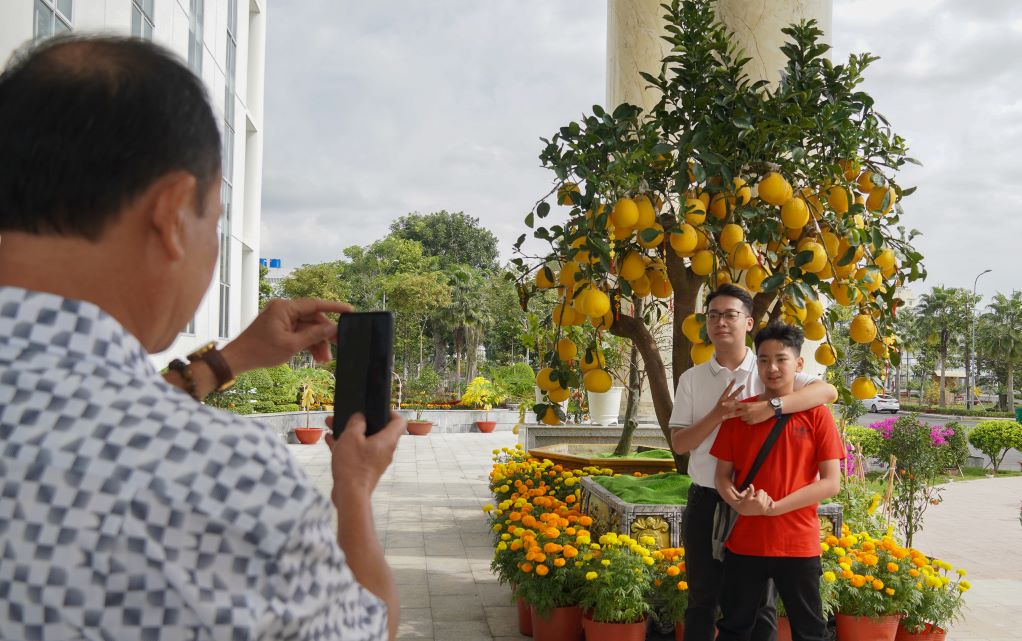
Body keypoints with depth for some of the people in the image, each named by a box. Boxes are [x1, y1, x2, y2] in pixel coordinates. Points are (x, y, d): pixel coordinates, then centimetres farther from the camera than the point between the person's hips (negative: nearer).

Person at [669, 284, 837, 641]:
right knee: (703, 601, 13)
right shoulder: (692, 379, 3)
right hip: (706, 502, 2)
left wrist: (772, 407, -30)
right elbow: (679, 444, -2)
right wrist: (718, 415, -17)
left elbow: (828, 391, -17)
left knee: (759, 604, 10)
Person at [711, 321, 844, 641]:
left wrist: (774, 507, -17)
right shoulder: (739, 412, 3)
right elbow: (722, 475, 6)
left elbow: (831, 482, -8)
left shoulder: (817, 414, -4)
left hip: (799, 544, -2)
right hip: (743, 542, 2)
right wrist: (739, 503, -16)